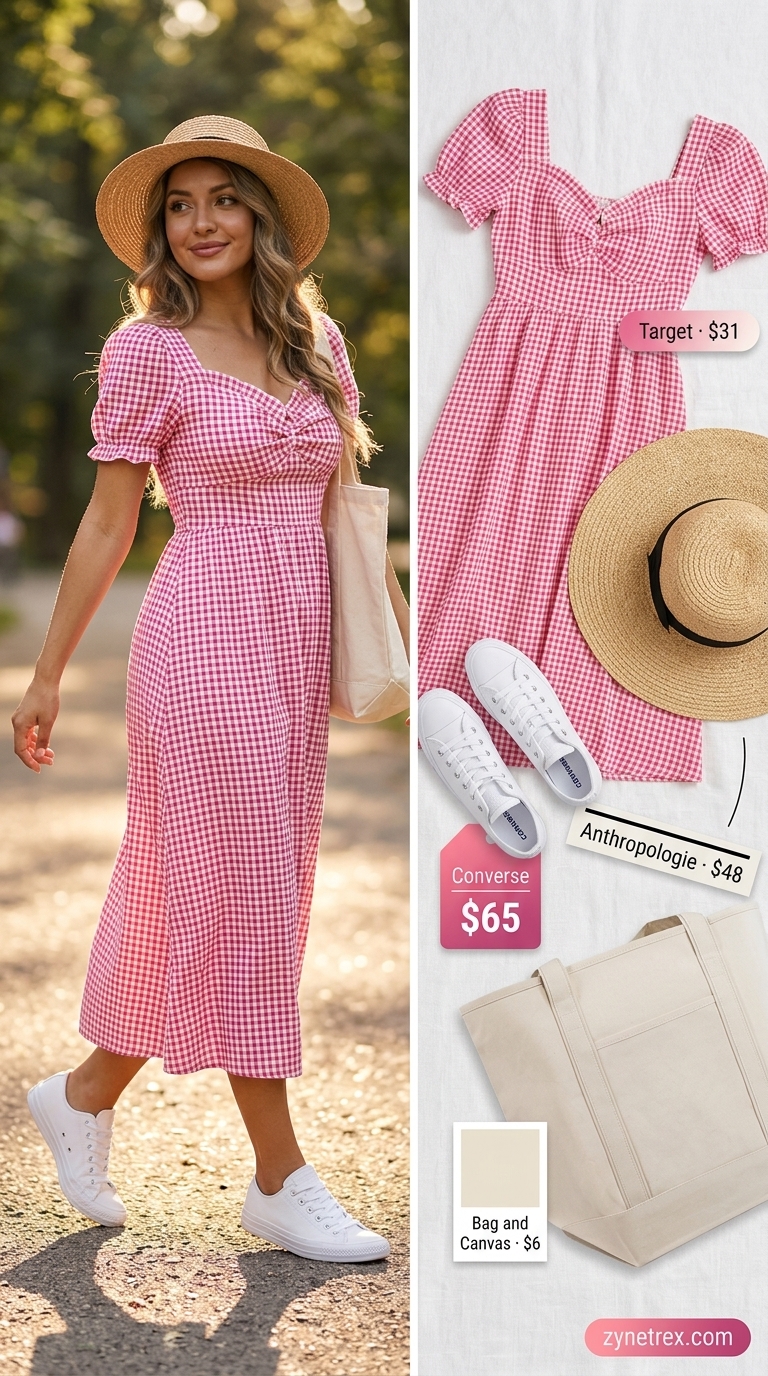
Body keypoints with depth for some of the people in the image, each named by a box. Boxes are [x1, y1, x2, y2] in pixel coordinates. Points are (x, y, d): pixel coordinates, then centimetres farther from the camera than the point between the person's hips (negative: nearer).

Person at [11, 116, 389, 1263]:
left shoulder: (315, 338, 11)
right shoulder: (149, 351, -3)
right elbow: (108, 525, -1)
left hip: (298, 636, 6)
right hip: (207, 633, -6)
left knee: (188, 883, 12)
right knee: (236, 885, -1)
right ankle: (280, 1179, 8)